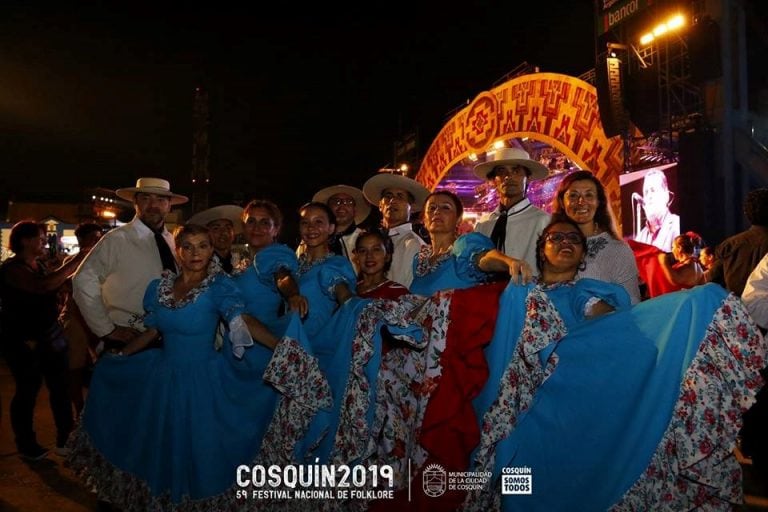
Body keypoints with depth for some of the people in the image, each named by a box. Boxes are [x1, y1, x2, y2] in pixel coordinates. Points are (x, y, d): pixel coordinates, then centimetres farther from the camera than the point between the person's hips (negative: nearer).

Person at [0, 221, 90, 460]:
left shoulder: (39, 265, 10)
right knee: (28, 391, 5)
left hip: (50, 335, 8)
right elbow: (43, 286, -34)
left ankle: (65, 439, 18)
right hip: (23, 341, -8)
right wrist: (77, 260, -34)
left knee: (60, 386, 8)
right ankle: (26, 445, 22)